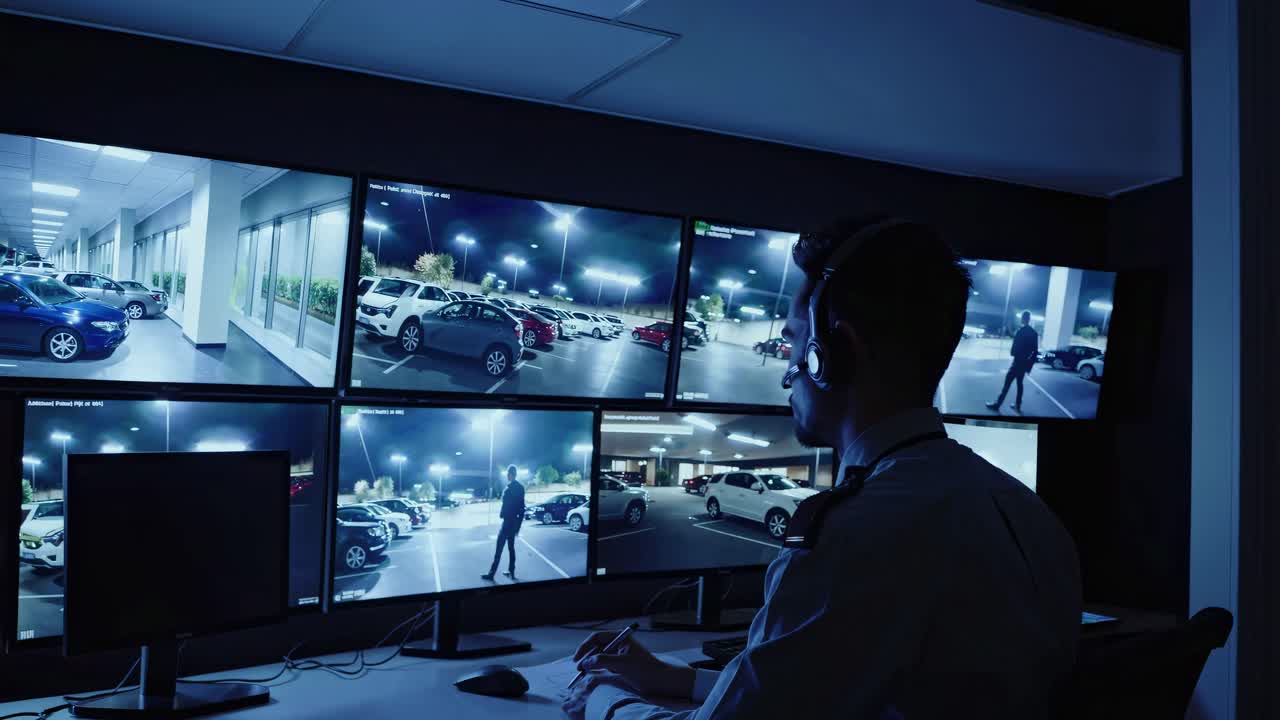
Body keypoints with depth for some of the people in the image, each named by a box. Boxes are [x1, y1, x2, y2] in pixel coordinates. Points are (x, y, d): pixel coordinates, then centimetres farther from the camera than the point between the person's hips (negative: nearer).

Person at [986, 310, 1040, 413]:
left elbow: (1015, 348, -18)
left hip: (1018, 361, -7)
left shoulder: (1020, 331, -15)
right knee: (1019, 383, 17)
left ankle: (997, 404, 0)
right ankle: (1017, 405, 20)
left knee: (1007, 382, -3)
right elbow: (1035, 351, 9)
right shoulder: (1034, 333, 7)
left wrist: (1012, 352, 2)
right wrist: (1030, 365, 13)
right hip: (1025, 363, 7)